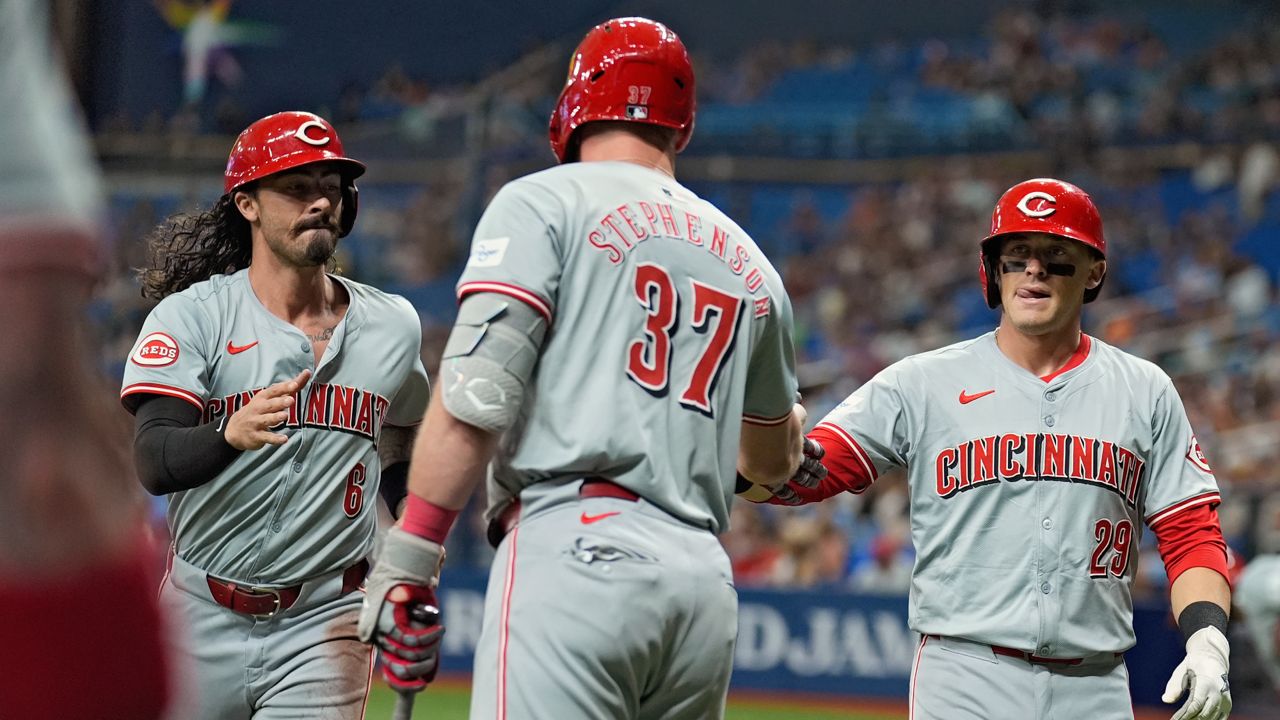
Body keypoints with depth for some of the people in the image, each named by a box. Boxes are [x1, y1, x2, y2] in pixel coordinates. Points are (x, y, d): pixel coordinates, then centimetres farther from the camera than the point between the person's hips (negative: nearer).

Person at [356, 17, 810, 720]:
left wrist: (405, 556, -8)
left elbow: (477, 396, -8)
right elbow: (772, 462, 39)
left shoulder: (544, 203, 6)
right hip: (706, 586, 6)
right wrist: (794, 421, 62)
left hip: (574, 546, -6)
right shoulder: (749, 264, 24)